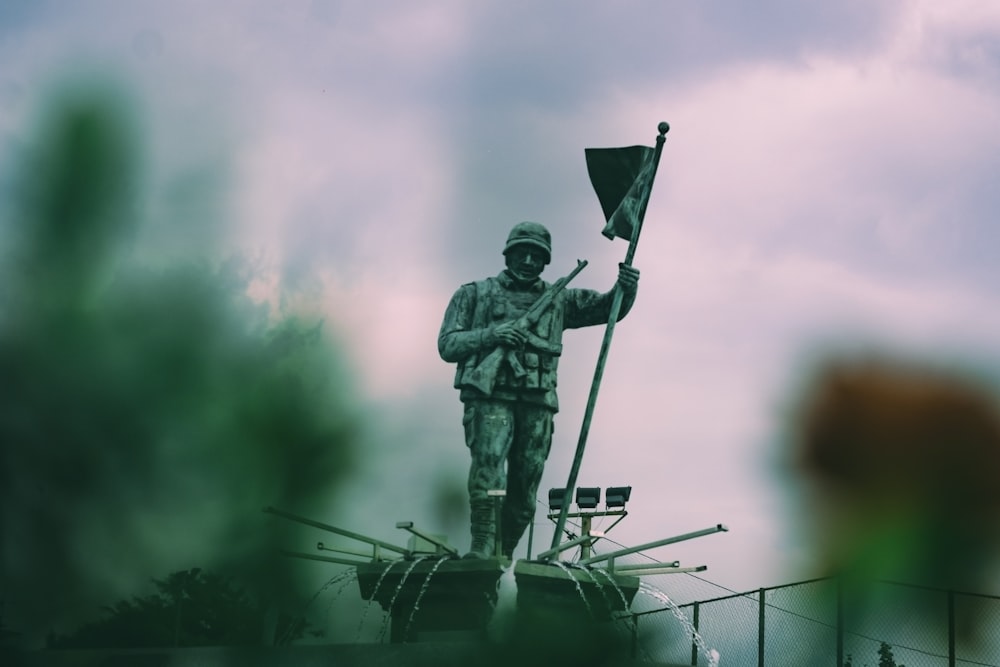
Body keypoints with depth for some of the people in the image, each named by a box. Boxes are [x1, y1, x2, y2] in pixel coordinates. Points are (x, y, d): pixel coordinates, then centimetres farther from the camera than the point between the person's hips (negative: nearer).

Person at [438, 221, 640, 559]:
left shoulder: (559, 300, 21)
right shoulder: (476, 294, 14)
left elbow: (609, 308, 16)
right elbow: (447, 345, 8)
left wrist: (625, 289, -7)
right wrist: (489, 334, -9)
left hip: (537, 403, 3)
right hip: (490, 396, -3)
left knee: (524, 491, 2)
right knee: (488, 458, -26)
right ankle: (481, 547, -30)